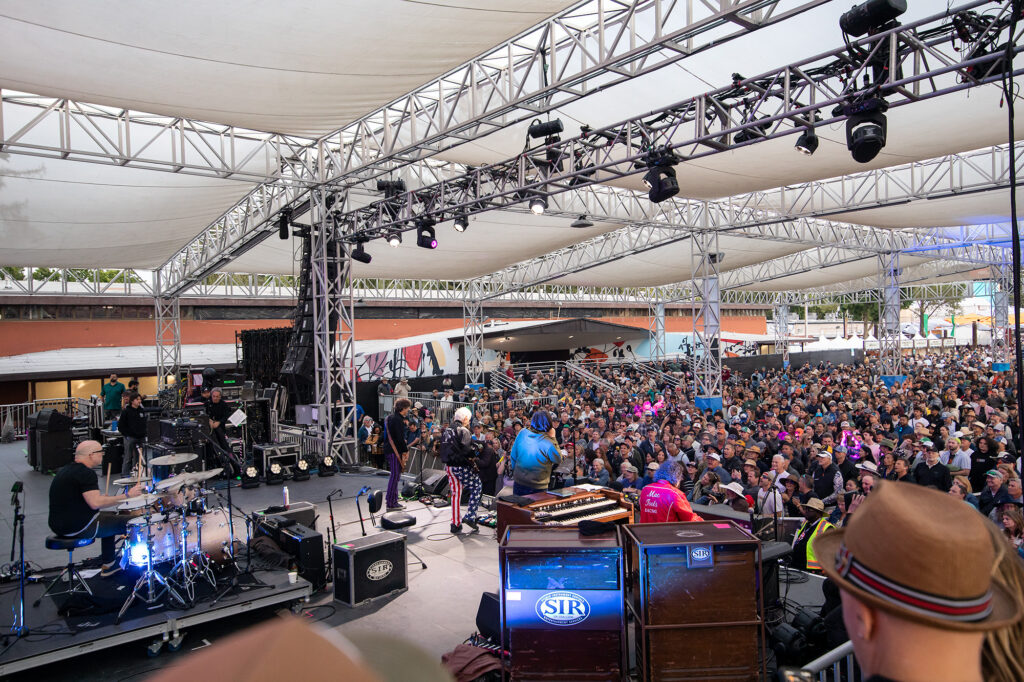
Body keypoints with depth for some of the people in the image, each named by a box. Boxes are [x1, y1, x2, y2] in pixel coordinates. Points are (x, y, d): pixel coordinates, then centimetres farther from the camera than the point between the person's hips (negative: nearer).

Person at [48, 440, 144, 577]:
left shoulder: (65, 470, 13)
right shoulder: (86, 473, -19)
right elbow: (96, 503, -29)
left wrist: (104, 498, 25)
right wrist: (126, 496, -23)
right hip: (78, 527, -10)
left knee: (111, 516, 28)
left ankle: (108, 565, 29)